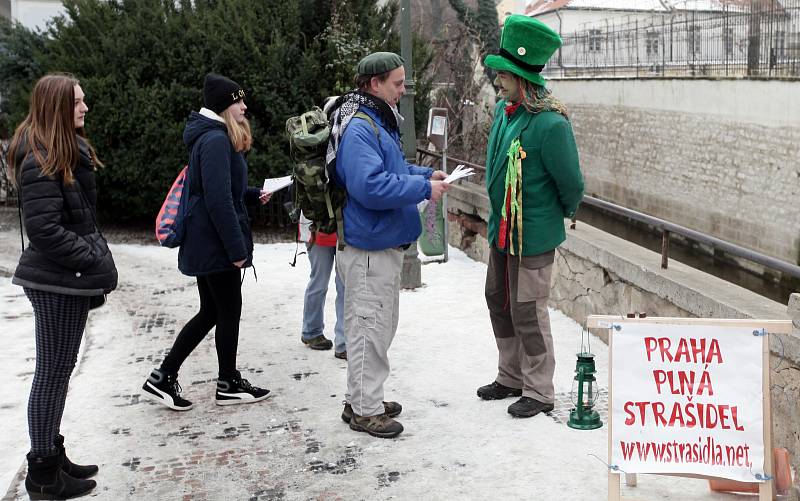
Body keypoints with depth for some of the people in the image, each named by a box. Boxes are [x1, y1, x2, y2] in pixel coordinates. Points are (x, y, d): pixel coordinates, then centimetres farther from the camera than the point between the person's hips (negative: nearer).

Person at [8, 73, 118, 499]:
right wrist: (96, 262, -17)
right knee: (53, 374, -1)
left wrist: (97, 261, 9)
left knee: (59, 371, 16)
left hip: (70, 278, 10)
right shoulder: (40, 160, -18)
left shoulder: (68, 151, 13)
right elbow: (44, 229, -23)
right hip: (57, 283, -10)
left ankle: (52, 455, 28)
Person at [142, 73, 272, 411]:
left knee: (211, 311, 14)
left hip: (204, 244, 10)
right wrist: (237, 249, -22)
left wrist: (253, 194, 10)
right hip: (217, 243, -10)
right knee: (230, 310, 4)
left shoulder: (212, 136, 15)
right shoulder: (216, 140, -18)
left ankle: (163, 378, 17)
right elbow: (218, 200, -24)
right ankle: (229, 385, 18)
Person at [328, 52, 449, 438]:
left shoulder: (379, 122, 15)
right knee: (369, 327, -3)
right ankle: (364, 410, 8)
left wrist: (425, 173, 12)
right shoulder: (358, 128, -20)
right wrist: (423, 188, -22)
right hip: (368, 248, -11)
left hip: (384, 243, 11)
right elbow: (370, 186, -29)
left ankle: (363, 398, 30)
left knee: (380, 325, 18)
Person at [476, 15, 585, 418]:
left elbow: (571, 184, -14)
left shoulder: (550, 125, -25)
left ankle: (539, 392, 20)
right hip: (501, 229, 9)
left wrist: (563, 214, 3)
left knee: (527, 312, 2)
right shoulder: (503, 110, 1)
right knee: (498, 301, 19)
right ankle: (511, 377, 37)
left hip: (533, 235, -9)